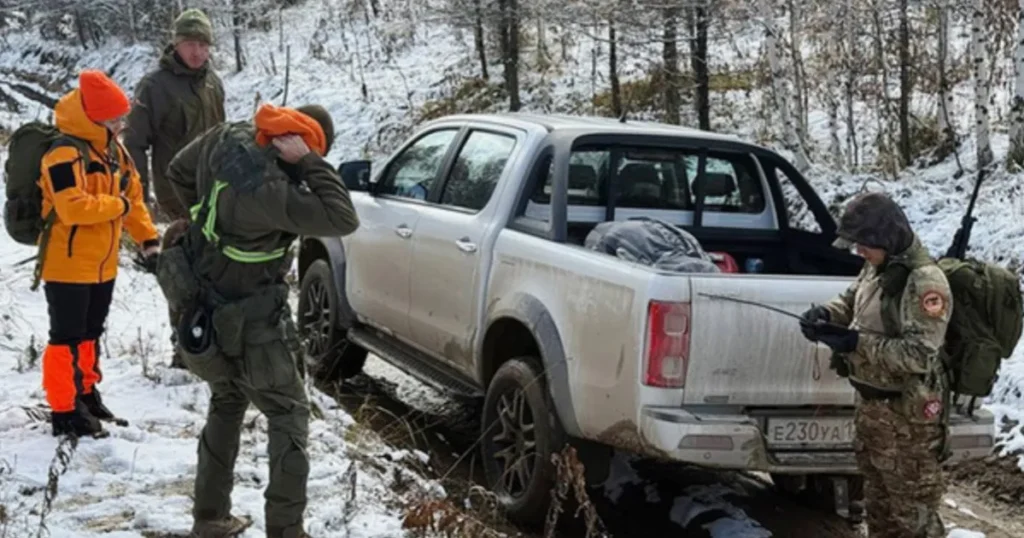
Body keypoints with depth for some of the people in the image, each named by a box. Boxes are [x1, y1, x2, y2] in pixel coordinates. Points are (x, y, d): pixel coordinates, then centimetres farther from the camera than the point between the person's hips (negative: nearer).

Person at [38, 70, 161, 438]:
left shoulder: (113, 149, 7)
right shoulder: (65, 154, -23)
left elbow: (132, 195, 15)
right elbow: (73, 208, -33)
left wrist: (147, 237, 8)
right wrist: (117, 206, -20)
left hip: (103, 263, 9)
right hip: (67, 264, -9)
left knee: (90, 333, 20)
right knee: (67, 337, -2)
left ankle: (85, 393, 35)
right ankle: (64, 410, 6)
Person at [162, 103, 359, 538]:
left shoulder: (226, 139, -10)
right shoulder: (264, 189, -35)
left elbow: (179, 173, 11)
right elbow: (342, 220, -34)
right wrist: (308, 160, -32)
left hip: (208, 303, 9)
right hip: (249, 321, -9)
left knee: (226, 404, 26)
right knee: (289, 417, 7)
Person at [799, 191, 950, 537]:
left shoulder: (925, 282, -23)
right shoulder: (876, 267, 5)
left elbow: (918, 354, -27)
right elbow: (851, 301, 22)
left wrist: (857, 343, -29)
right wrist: (825, 314, 0)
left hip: (904, 413, -9)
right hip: (870, 403, 9)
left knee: (912, 508, -1)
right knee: (877, 498, 23)